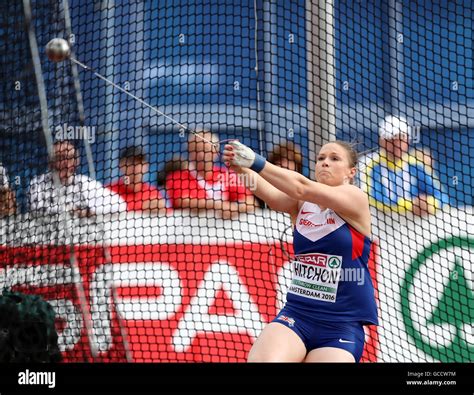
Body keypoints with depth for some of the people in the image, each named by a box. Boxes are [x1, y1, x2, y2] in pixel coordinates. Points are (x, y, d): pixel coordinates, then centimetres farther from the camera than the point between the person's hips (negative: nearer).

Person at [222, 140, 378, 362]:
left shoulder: (356, 198, -5)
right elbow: (272, 196, -16)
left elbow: (302, 188, -20)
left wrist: (255, 162, -32)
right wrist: (241, 169, -37)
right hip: (296, 314, 3)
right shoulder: (301, 203, 6)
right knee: (261, 359, -23)